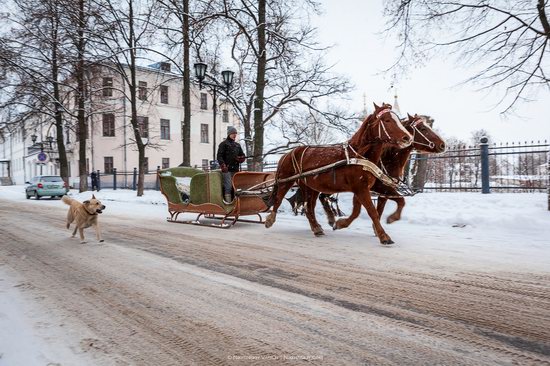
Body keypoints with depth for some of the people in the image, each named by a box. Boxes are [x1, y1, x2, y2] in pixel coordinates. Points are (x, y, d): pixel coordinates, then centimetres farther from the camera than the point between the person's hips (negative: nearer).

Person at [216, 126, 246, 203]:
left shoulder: (237, 145, 21)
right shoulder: (223, 144, 3)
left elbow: (242, 155, 23)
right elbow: (219, 156, -5)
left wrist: (241, 158, -1)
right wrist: (223, 165, -21)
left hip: (236, 169, 6)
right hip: (227, 169, -6)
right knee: (228, 186, -11)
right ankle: (228, 203, -10)